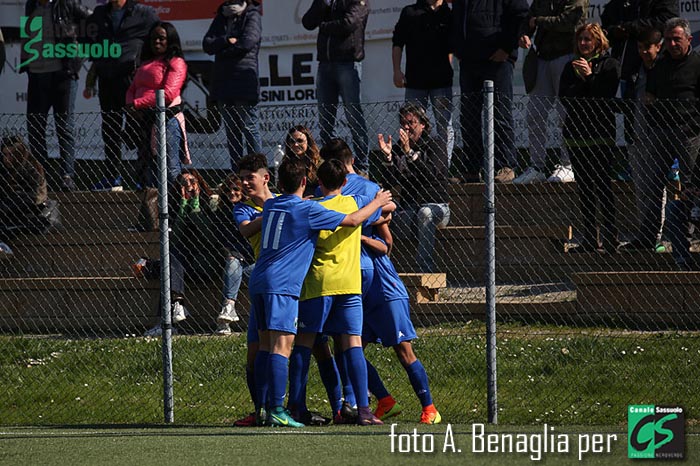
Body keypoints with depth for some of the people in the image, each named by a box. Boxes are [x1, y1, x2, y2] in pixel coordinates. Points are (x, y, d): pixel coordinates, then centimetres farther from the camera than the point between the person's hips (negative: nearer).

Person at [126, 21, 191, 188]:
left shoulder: (176, 62, -3)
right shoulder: (146, 63, 22)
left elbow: (168, 93, -15)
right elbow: (132, 89, 19)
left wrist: (137, 104, -15)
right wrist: (131, 106, -4)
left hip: (167, 119, -8)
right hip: (144, 120, 8)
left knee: (170, 171, -11)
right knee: (145, 171, 10)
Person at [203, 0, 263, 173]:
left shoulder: (252, 16, 2)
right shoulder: (221, 17, 18)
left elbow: (248, 42, -13)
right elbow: (207, 44, 8)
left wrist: (222, 50, 0)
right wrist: (227, 41, -10)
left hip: (244, 81, -6)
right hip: (223, 80, 6)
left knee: (249, 129, -9)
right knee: (231, 131, 7)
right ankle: (236, 174, 10)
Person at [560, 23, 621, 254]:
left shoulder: (609, 65, 1)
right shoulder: (571, 67, 16)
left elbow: (608, 95, -10)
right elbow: (564, 96, 4)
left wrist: (590, 77, -15)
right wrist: (582, 80, -9)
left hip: (602, 135, -5)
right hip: (576, 135, 5)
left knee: (604, 187, -8)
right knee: (584, 189, 6)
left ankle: (610, 238, -5)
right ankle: (588, 239, 10)